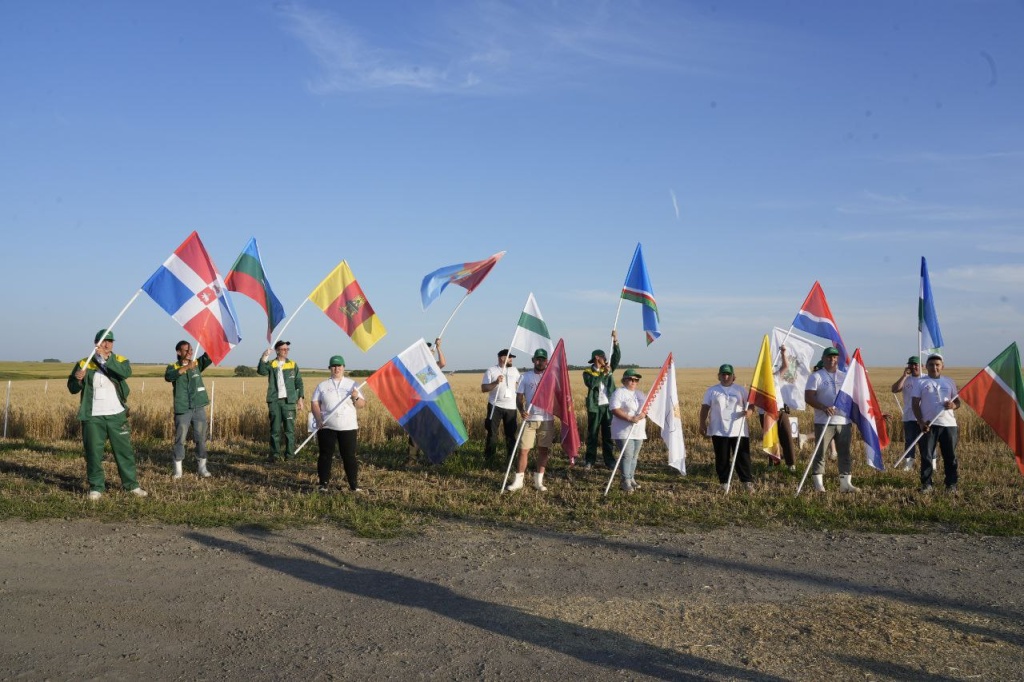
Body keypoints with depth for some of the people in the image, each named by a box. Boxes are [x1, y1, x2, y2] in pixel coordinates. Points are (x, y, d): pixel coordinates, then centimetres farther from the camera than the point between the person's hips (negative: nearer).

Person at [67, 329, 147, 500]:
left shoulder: (119, 360, 4)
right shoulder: (84, 364, 5)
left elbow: (126, 372, -19)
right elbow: (72, 389, 5)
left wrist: (106, 358, -28)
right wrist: (77, 379, -17)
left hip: (117, 415, 0)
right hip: (93, 417, 0)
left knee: (124, 450, 5)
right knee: (93, 452, 2)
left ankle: (132, 484, 14)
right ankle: (96, 487, 12)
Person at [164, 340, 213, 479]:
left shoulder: (197, 364, 9)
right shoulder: (173, 367, 1)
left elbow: (209, 357, -7)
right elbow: (168, 376, -22)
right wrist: (186, 368, -33)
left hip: (199, 408, 2)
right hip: (182, 410, -2)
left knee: (201, 438, 6)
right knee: (180, 439, 3)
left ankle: (201, 468, 15)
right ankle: (177, 470, 11)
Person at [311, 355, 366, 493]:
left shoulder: (352, 384, 9)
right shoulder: (322, 386, 9)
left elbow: (362, 405, 8)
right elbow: (314, 404, 4)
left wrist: (356, 398, -14)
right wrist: (319, 420, -10)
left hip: (348, 427, 0)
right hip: (327, 427, 0)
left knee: (349, 456, 1)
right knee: (325, 455, 3)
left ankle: (354, 484, 6)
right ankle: (324, 483, 11)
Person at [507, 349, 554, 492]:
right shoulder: (526, 377, 5)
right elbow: (519, 397, 5)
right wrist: (521, 410, -14)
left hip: (547, 419, 0)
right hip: (529, 419, 0)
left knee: (543, 450, 5)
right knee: (523, 450, -2)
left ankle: (538, 480, 15)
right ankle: (518, 480, 7)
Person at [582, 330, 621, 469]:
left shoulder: (608, 369, 12)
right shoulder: (588, 373, 1)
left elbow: (616, 358, -1)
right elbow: (591, 383, -19)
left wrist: (615, 342, -12)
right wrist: (603, 373, -19)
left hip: (608, 406, 3)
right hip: (595, 407, -3)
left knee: (608, 434, 6)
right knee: (592, 434, 3)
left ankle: (609, 460, 11)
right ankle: (590, 460, 8)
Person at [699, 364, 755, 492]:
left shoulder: (741, 390, 9)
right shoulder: (712, 390, 8)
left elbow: (751, 406, 8)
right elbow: (704, 408, 7)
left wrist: (748, 411, -16)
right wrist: (702, 424, -2)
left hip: (738, 431, 0)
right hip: (719, 431, 0)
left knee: (743, 456, 1)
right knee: (722, 458, 3)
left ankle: (747, 481, 9)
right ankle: (724, 482, 11)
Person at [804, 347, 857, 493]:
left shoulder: (845, 376, 14)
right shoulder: (816, 377, 0)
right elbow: (808, 397, -10)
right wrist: (823, 407, -24)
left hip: (844, 421, 5)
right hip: (824, 422, -4)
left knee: (845, 453, 7)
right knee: (820, 453, -2)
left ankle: (845, 483, 13)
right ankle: (818, 485, 2)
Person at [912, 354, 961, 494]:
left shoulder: (949, 381, 14)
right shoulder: (920, 382, 6)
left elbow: (958, 401, 17)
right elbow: (915, 404, 1)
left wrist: (954, 405, -9)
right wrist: (921, 422, -10)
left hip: (948, 424, 2)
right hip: (928, 425, -2)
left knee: (950, 456, 4)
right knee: (926, 455, -1)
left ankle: (951, 484, 14)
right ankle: (926, 484, 7)